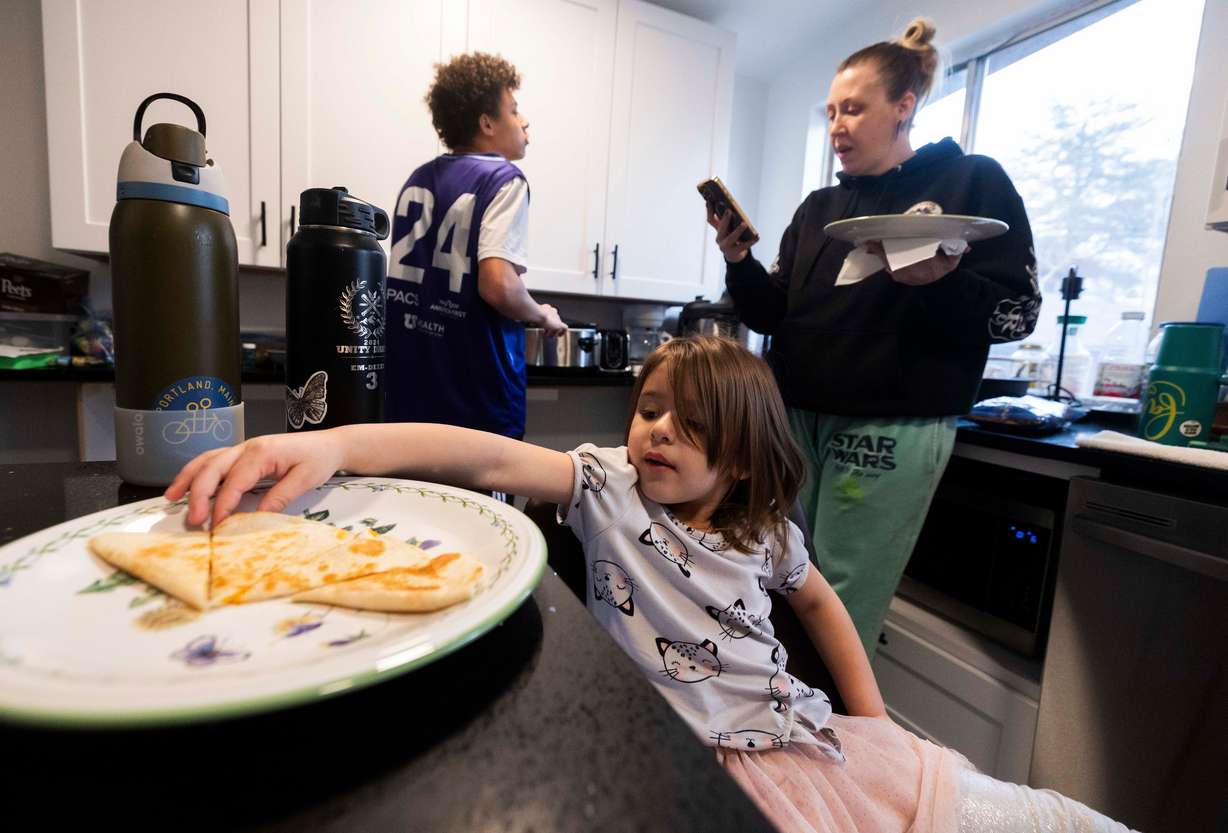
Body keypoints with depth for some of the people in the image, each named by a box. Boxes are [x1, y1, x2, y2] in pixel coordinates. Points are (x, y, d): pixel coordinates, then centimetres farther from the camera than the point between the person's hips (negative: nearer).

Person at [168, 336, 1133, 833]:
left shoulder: (763, 533, 1)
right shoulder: (607, 484, -10)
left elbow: (818, 600, 19)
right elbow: (491, 457, -27)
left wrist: (876, 724, 12)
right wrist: (333, 443, -41)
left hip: (809, 737, 6)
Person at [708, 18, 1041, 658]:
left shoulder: (972, 182, 3)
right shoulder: (819, 207, 16)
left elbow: (1017, 310, -3)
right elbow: (772, 316, 10)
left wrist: (936, 281, -21)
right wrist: (738, 261, -7)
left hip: (892, 428, -4)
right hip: (795, 418, 5)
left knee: (840, 616, 1)